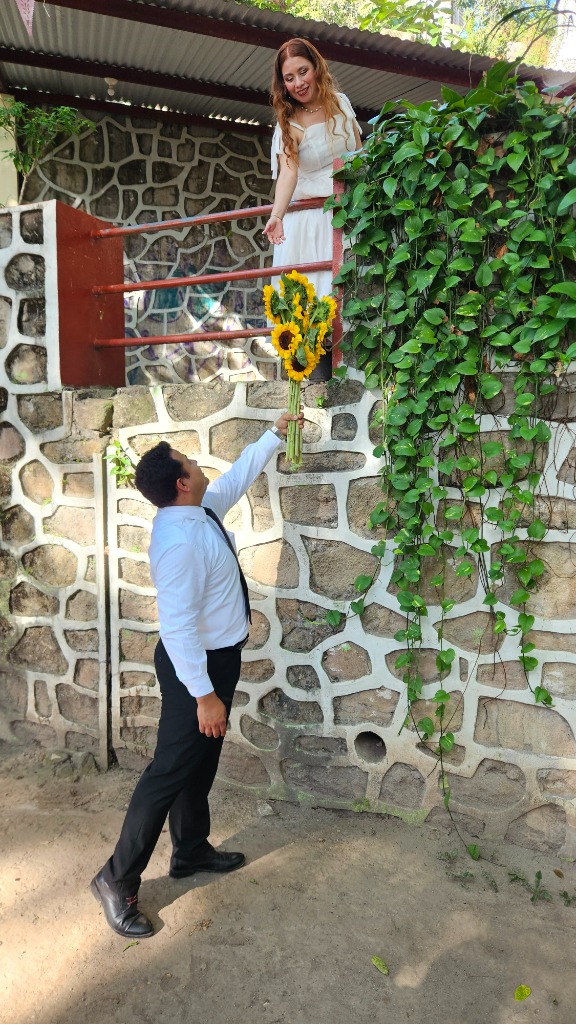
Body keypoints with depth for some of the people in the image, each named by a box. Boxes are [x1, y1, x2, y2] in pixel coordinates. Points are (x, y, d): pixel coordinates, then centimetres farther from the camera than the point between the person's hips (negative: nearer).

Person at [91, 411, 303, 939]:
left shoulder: (201, 511, 0)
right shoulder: (179, 541, -29)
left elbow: (238, 475, 19)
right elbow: (177, 627, -30)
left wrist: (274, 435, 25)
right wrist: (203, 694, -27)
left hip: (218, 657, 10)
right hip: (196, 665, -10)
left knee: (202, 762, 21)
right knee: (171, 769, 1)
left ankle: (192, 850, 40)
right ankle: (118, 879, 17)